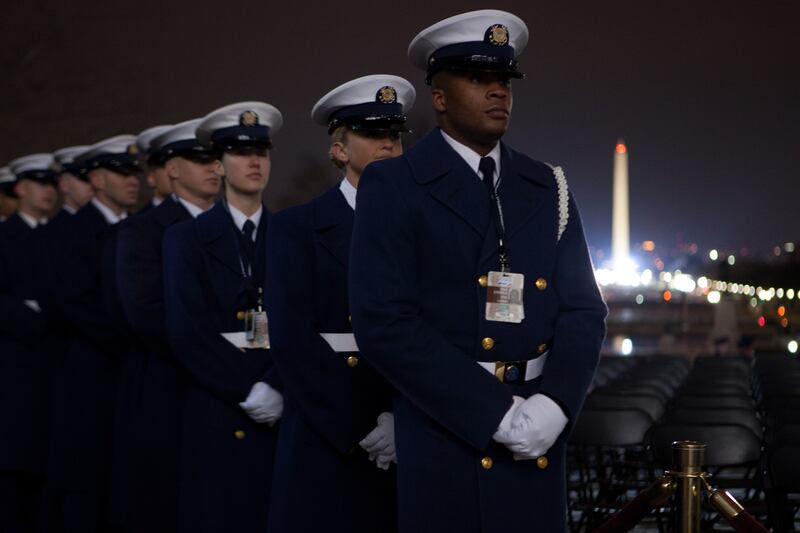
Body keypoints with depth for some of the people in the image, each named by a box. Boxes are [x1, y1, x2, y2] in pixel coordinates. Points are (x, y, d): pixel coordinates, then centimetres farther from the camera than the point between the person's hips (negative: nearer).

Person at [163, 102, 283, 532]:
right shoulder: (185, 238, 4)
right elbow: (186, 332, -6)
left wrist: (276, 389, -13)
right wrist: (247, 392, -12)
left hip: (282, 414, 2)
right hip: (217, 416, -2)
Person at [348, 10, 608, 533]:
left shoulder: (548, 187, 10)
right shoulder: (393, 187, -4)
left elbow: (584, 309, 7)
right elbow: (384, 324, -13)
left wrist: (553, 405, -12)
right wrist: (496, 413, -17)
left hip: (538, 445, 4)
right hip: (443, 441, -4)